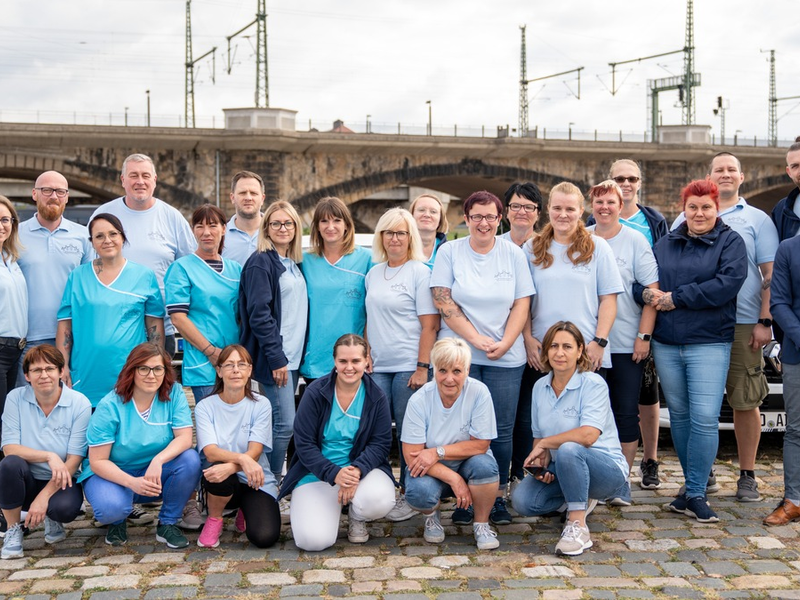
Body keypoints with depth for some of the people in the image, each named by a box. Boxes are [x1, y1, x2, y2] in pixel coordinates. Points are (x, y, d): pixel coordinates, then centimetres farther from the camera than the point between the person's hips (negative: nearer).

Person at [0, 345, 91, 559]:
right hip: (26, 482, 1)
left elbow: (73, 460, -14)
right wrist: (49, 456, -29)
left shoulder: (80, 403, -11)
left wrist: (43, 497, -23)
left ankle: (52, 518, 7)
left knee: (66, 507, -34)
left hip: (61, 482, -1)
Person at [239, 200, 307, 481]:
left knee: (282, 423, 10)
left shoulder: (294, 264, 16)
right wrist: (276, 358, -19)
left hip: (293, 355, 8)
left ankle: (273, 478, 19)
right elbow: (259, 313, -15)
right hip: (274, 356, -8)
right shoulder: (260, 263, -9)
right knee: (285, 423, -9)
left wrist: (295, 354, 13)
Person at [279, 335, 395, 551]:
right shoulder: (315, 393, -7)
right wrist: (335, 474, -23)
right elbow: (304, 444, -9)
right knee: (313, 540, -22)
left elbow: (380, 443, -5)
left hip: (362, 467, 1)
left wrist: (357, 470, -25)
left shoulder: (376, 397, -2)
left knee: (380, 500, -34)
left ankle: (357, 518, 6)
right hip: (317, 474, -1)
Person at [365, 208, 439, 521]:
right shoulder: (373, 274, 13)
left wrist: (423, 366, -14)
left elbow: (430, 324, -8)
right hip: (377, 366, 5)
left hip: (408, 366, -5)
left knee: (409, 434, 0)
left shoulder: (419, 272, -3)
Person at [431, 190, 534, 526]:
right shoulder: (449, 252, 3)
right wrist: (476, 338, -11)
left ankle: (498, 497, 12)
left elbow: (522, 303, 4)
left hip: (506, 358, 1)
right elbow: (442, 301, -4)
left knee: (501, 431, 1)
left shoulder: (513, 254, 7)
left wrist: (505, 343, -9)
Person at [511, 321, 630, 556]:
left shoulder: (593, 384, -15)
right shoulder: (540, 387, 5)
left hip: (608, 470, -7)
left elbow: (588, 435, -28)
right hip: (561, 470, 7)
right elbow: (539, 436, 13)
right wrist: (541, 463, -8)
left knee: (568, 449, -38)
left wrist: (544, 444, -18)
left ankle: (577, 526, -23)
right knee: (522, 501, -17)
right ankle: (580, 501, 13)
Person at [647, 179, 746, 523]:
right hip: (666, 343, 4)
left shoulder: (730, 242, 2)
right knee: (679, 416, 10)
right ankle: (694, 487, 22)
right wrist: (648, 294, -14)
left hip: (709, 343, -4)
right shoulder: (664, 245, 15)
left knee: (704, 419, -10)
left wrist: (676, 297, -13)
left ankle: (695, 495, -3)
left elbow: (728, 282, -13)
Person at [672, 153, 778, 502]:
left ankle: (747, 475, 11)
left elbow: (771, 275, 4)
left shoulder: (757, 220, 9)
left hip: (743, 325, -2)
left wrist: (765, 321, -5)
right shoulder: (685, 220, 14)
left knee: (746, 401, 1)